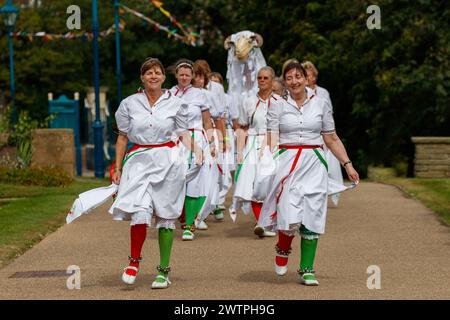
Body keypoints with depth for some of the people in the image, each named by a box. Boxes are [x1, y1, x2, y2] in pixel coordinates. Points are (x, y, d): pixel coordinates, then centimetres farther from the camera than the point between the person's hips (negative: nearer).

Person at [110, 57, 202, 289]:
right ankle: (134, 261, 6)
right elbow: (123, 137, 11)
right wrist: (117, 168, 10)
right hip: (139, 162, 0)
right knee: (140, 213, -16)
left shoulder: (175, 103, 5)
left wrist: (196, 151, -6)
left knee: (165, 217, 3)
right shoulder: (129, 104, 6)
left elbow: (183, 133, 11)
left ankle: (164, 270, 11)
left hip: (167, 161, 0)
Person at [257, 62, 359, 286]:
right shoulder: (277, 107, 5)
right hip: (287, 163, -2)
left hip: (314, 164, 2)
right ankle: (283, 249, 17)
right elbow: (271, 140, -3)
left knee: (311, 217, -2)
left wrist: (347, 164, 8)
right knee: (289, 216, -15)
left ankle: (307, 269, 6)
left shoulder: (321, 104, 10)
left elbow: (332, 140, 14)